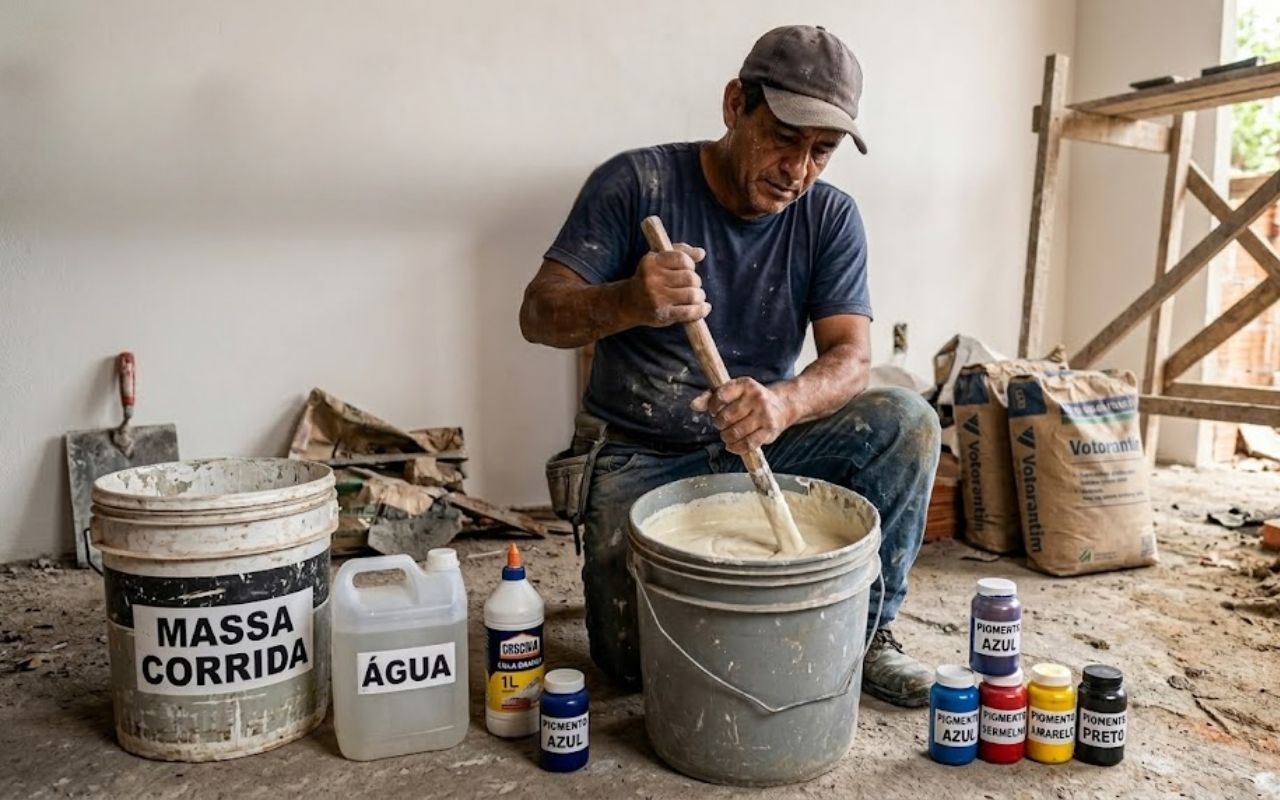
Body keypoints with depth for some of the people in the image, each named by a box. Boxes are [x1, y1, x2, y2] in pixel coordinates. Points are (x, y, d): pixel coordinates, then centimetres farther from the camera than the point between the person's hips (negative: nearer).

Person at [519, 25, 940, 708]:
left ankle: (864, 631, -3)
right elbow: (539, 314, -17)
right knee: (636, 660, -15)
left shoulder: (830, 217, -4)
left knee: (905, 422, -21)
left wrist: (782, 404, -38)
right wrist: (630, 301, -41)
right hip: (641, 456, -2)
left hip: (759, 444, 3)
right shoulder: (636, 183, -13)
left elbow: (850, 357, -14)